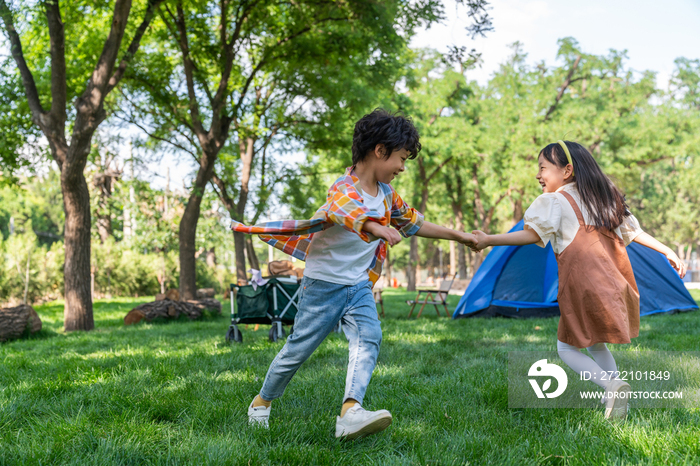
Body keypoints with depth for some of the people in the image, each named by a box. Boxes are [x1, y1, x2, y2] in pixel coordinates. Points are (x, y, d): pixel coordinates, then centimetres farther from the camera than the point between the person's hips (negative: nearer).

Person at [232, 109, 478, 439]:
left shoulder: (386, 193, 7)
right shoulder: (344, 188, -20)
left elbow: (414, 223, 21)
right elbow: (346, 212, -45)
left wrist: (458, 235, 22)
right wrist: (376, 228, -66)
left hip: (359, 285, 6)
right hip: (324, 283, -6)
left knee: (368, 338, -19)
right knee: (299, 348, 4)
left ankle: (351, 412, -32)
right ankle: (262, 401, 28)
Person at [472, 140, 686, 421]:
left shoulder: (554, 202, -3)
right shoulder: (603, 198, 19)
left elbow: (532, 235, -15)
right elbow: (633, 231, 21)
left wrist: (489, 240, -15)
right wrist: (668, 252, 30)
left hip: (583, 287, -7)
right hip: (615, 286, 7)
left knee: (567, 347, 6)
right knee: (594, 343, 24)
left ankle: (611, 385, -15)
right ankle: (615, 394, 15)